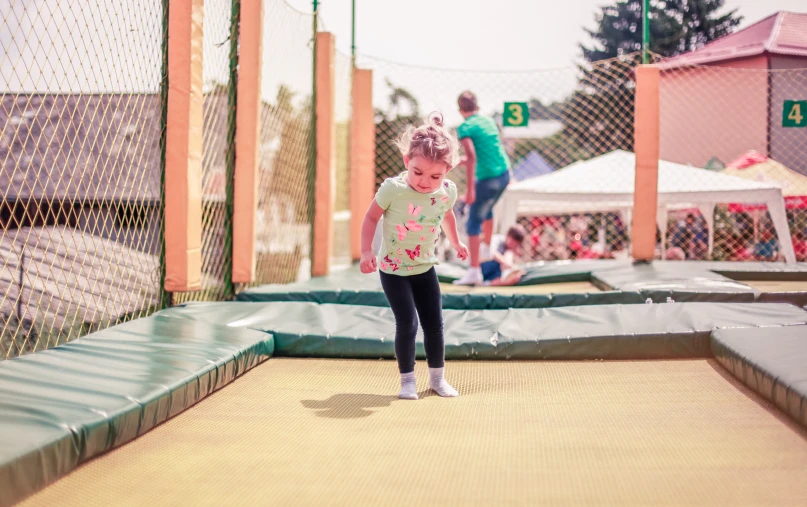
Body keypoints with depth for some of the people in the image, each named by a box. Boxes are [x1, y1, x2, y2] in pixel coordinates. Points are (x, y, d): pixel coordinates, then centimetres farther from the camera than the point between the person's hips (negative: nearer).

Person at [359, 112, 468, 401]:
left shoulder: (447, 192, -11)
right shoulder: (393, 189, -23)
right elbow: (371, 218, -12)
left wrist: (456, 243, 23)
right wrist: (366, 252, -19)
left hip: (425, 268, 4)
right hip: (393, 270, -4)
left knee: (434, 324, 7)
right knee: (407, 324, -10)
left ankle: (437, 377, 23)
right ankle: (407, 380, 6)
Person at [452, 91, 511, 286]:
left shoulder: (465, 127, -9)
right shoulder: (489, 121, 13)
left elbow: (471, 156, -22)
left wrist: (470, 188, -24)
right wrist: (464, 161, 31)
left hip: (487, 179, -7)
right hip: (504, 173, 7)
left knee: (473, 224, -2)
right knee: (486, 210, 33)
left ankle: (474, 272, -9)